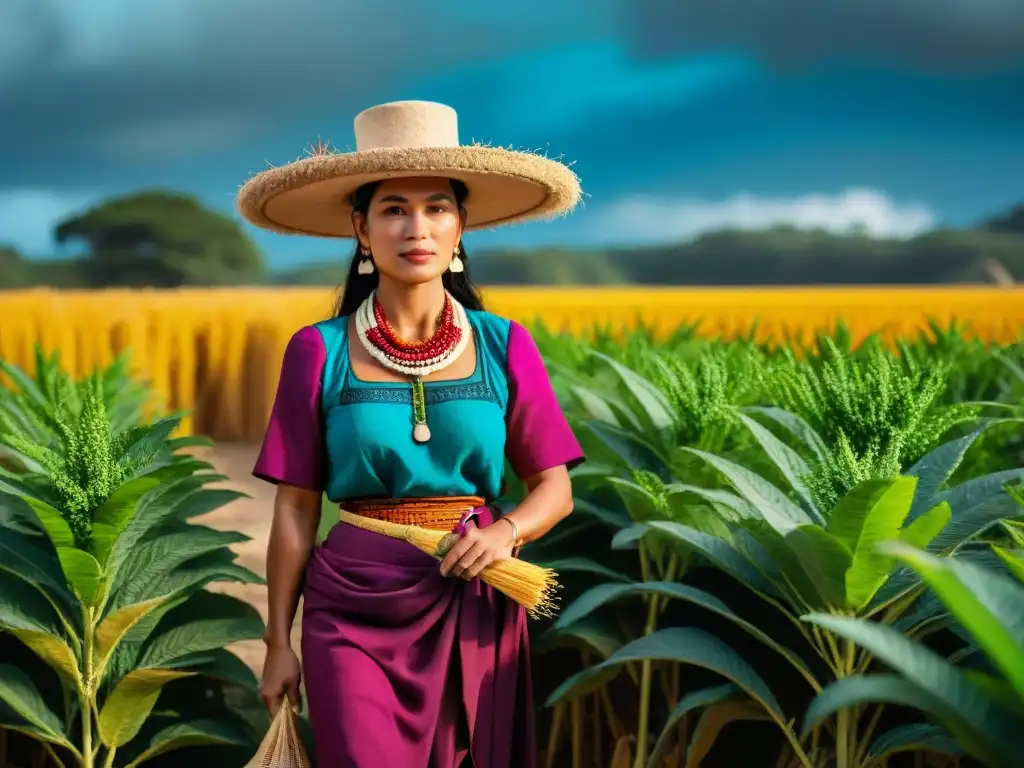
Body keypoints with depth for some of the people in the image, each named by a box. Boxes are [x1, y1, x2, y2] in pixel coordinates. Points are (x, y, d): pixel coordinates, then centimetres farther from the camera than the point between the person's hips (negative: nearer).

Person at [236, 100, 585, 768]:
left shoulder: (505, 347, 1)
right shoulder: (318, 353, -3)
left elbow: (555, 488, 5)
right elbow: (296, 508, 1)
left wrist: (508, 531, -15)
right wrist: (279, 641, 3)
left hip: (475, 607, 2)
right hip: (354, 615, -2)